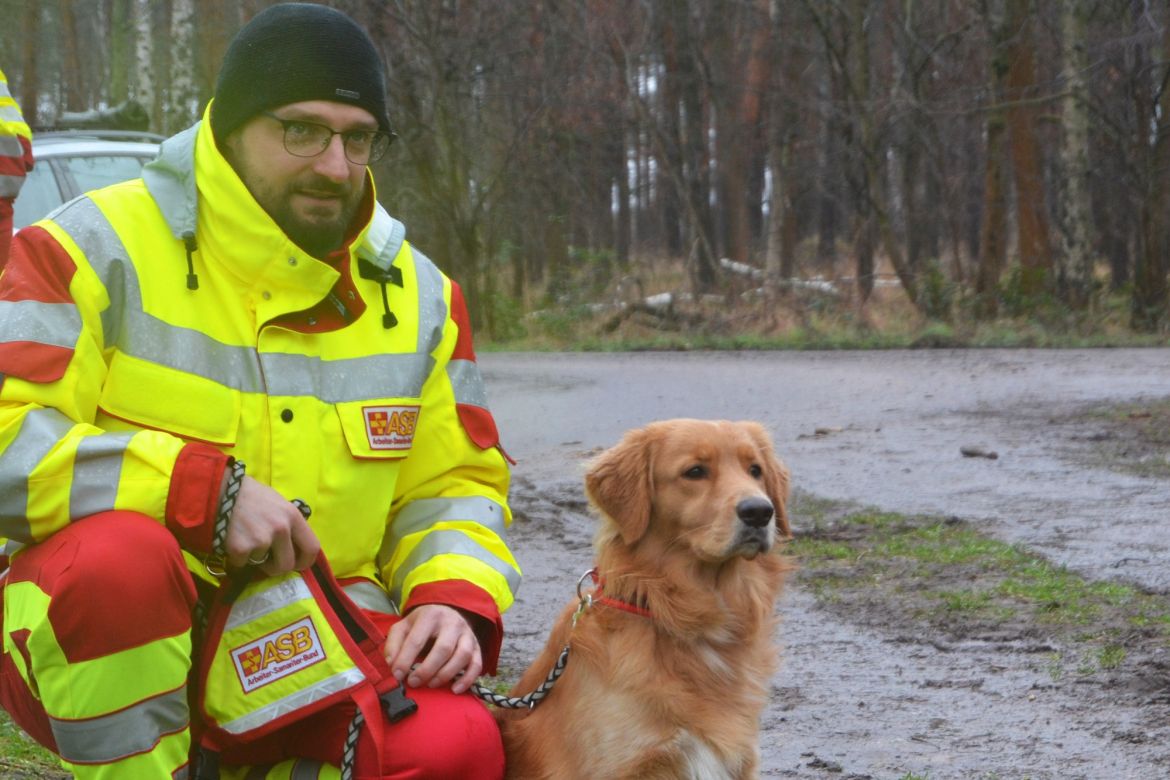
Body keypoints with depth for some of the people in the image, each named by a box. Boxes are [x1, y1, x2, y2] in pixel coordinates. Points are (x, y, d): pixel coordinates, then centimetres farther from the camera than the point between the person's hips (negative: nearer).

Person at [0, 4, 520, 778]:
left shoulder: (417, 293, 7)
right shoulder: (103, 249, -9)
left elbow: (455, 483, 14)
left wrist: (454, 597, -8)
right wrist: (205, 494, -26)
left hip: (303, 641, 4)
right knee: (116, 550, -38)